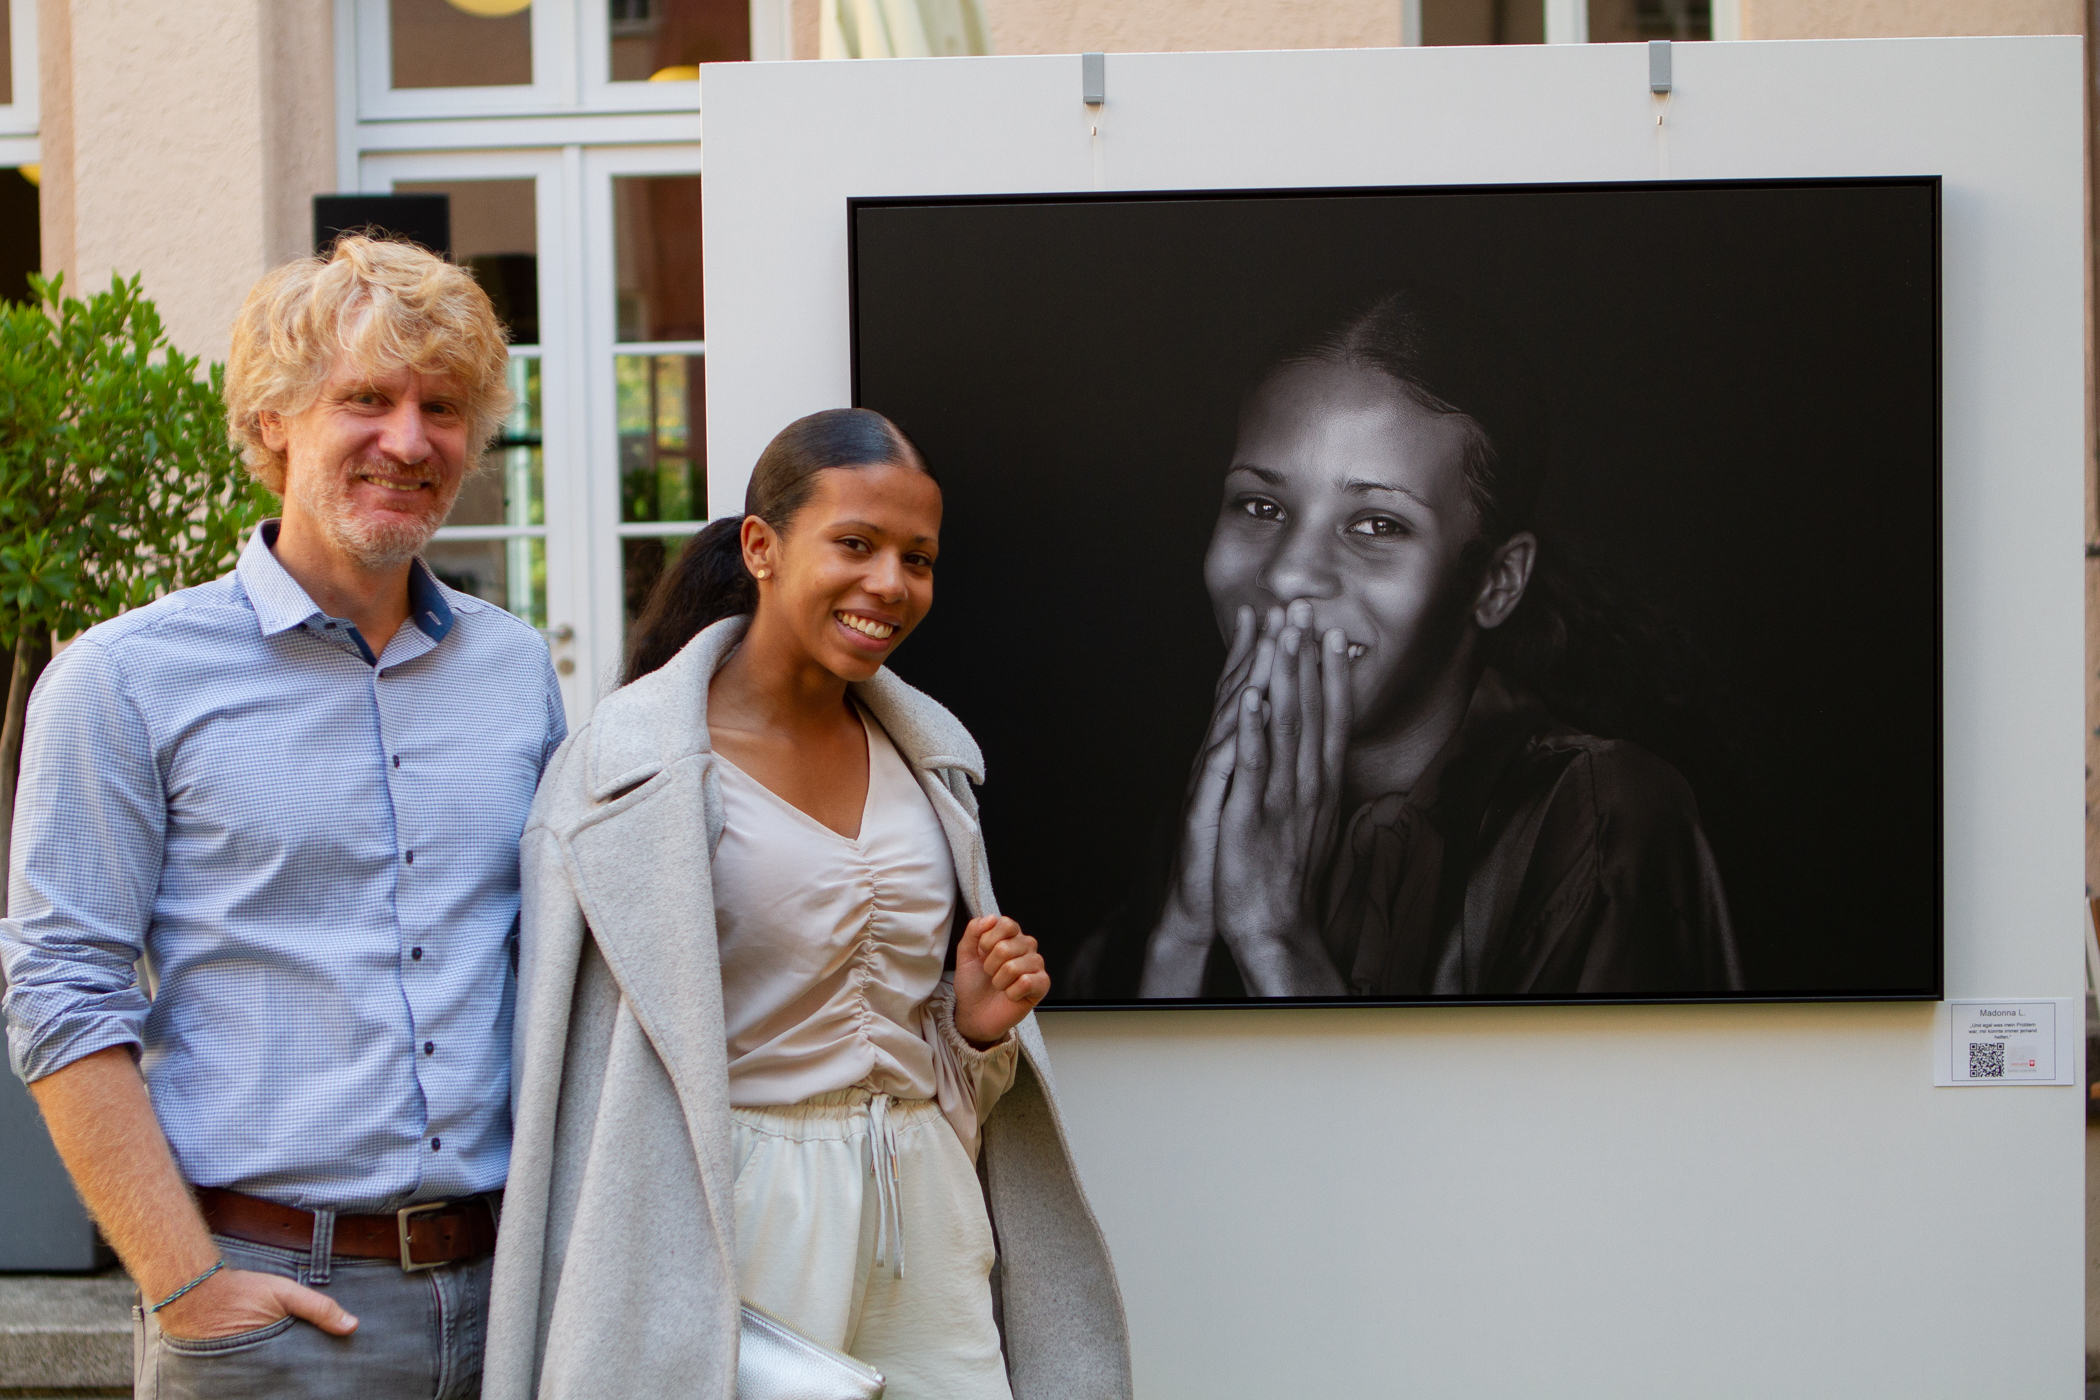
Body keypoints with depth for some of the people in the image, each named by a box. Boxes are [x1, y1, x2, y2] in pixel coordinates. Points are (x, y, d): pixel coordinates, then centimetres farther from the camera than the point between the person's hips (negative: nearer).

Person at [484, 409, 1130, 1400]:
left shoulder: (925, 751, 9)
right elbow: (586, 1076, -11)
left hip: (927, 1209, 6)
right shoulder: (635, 761, -10)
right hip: (739, 1219, -5)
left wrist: (978, 1024, -2)